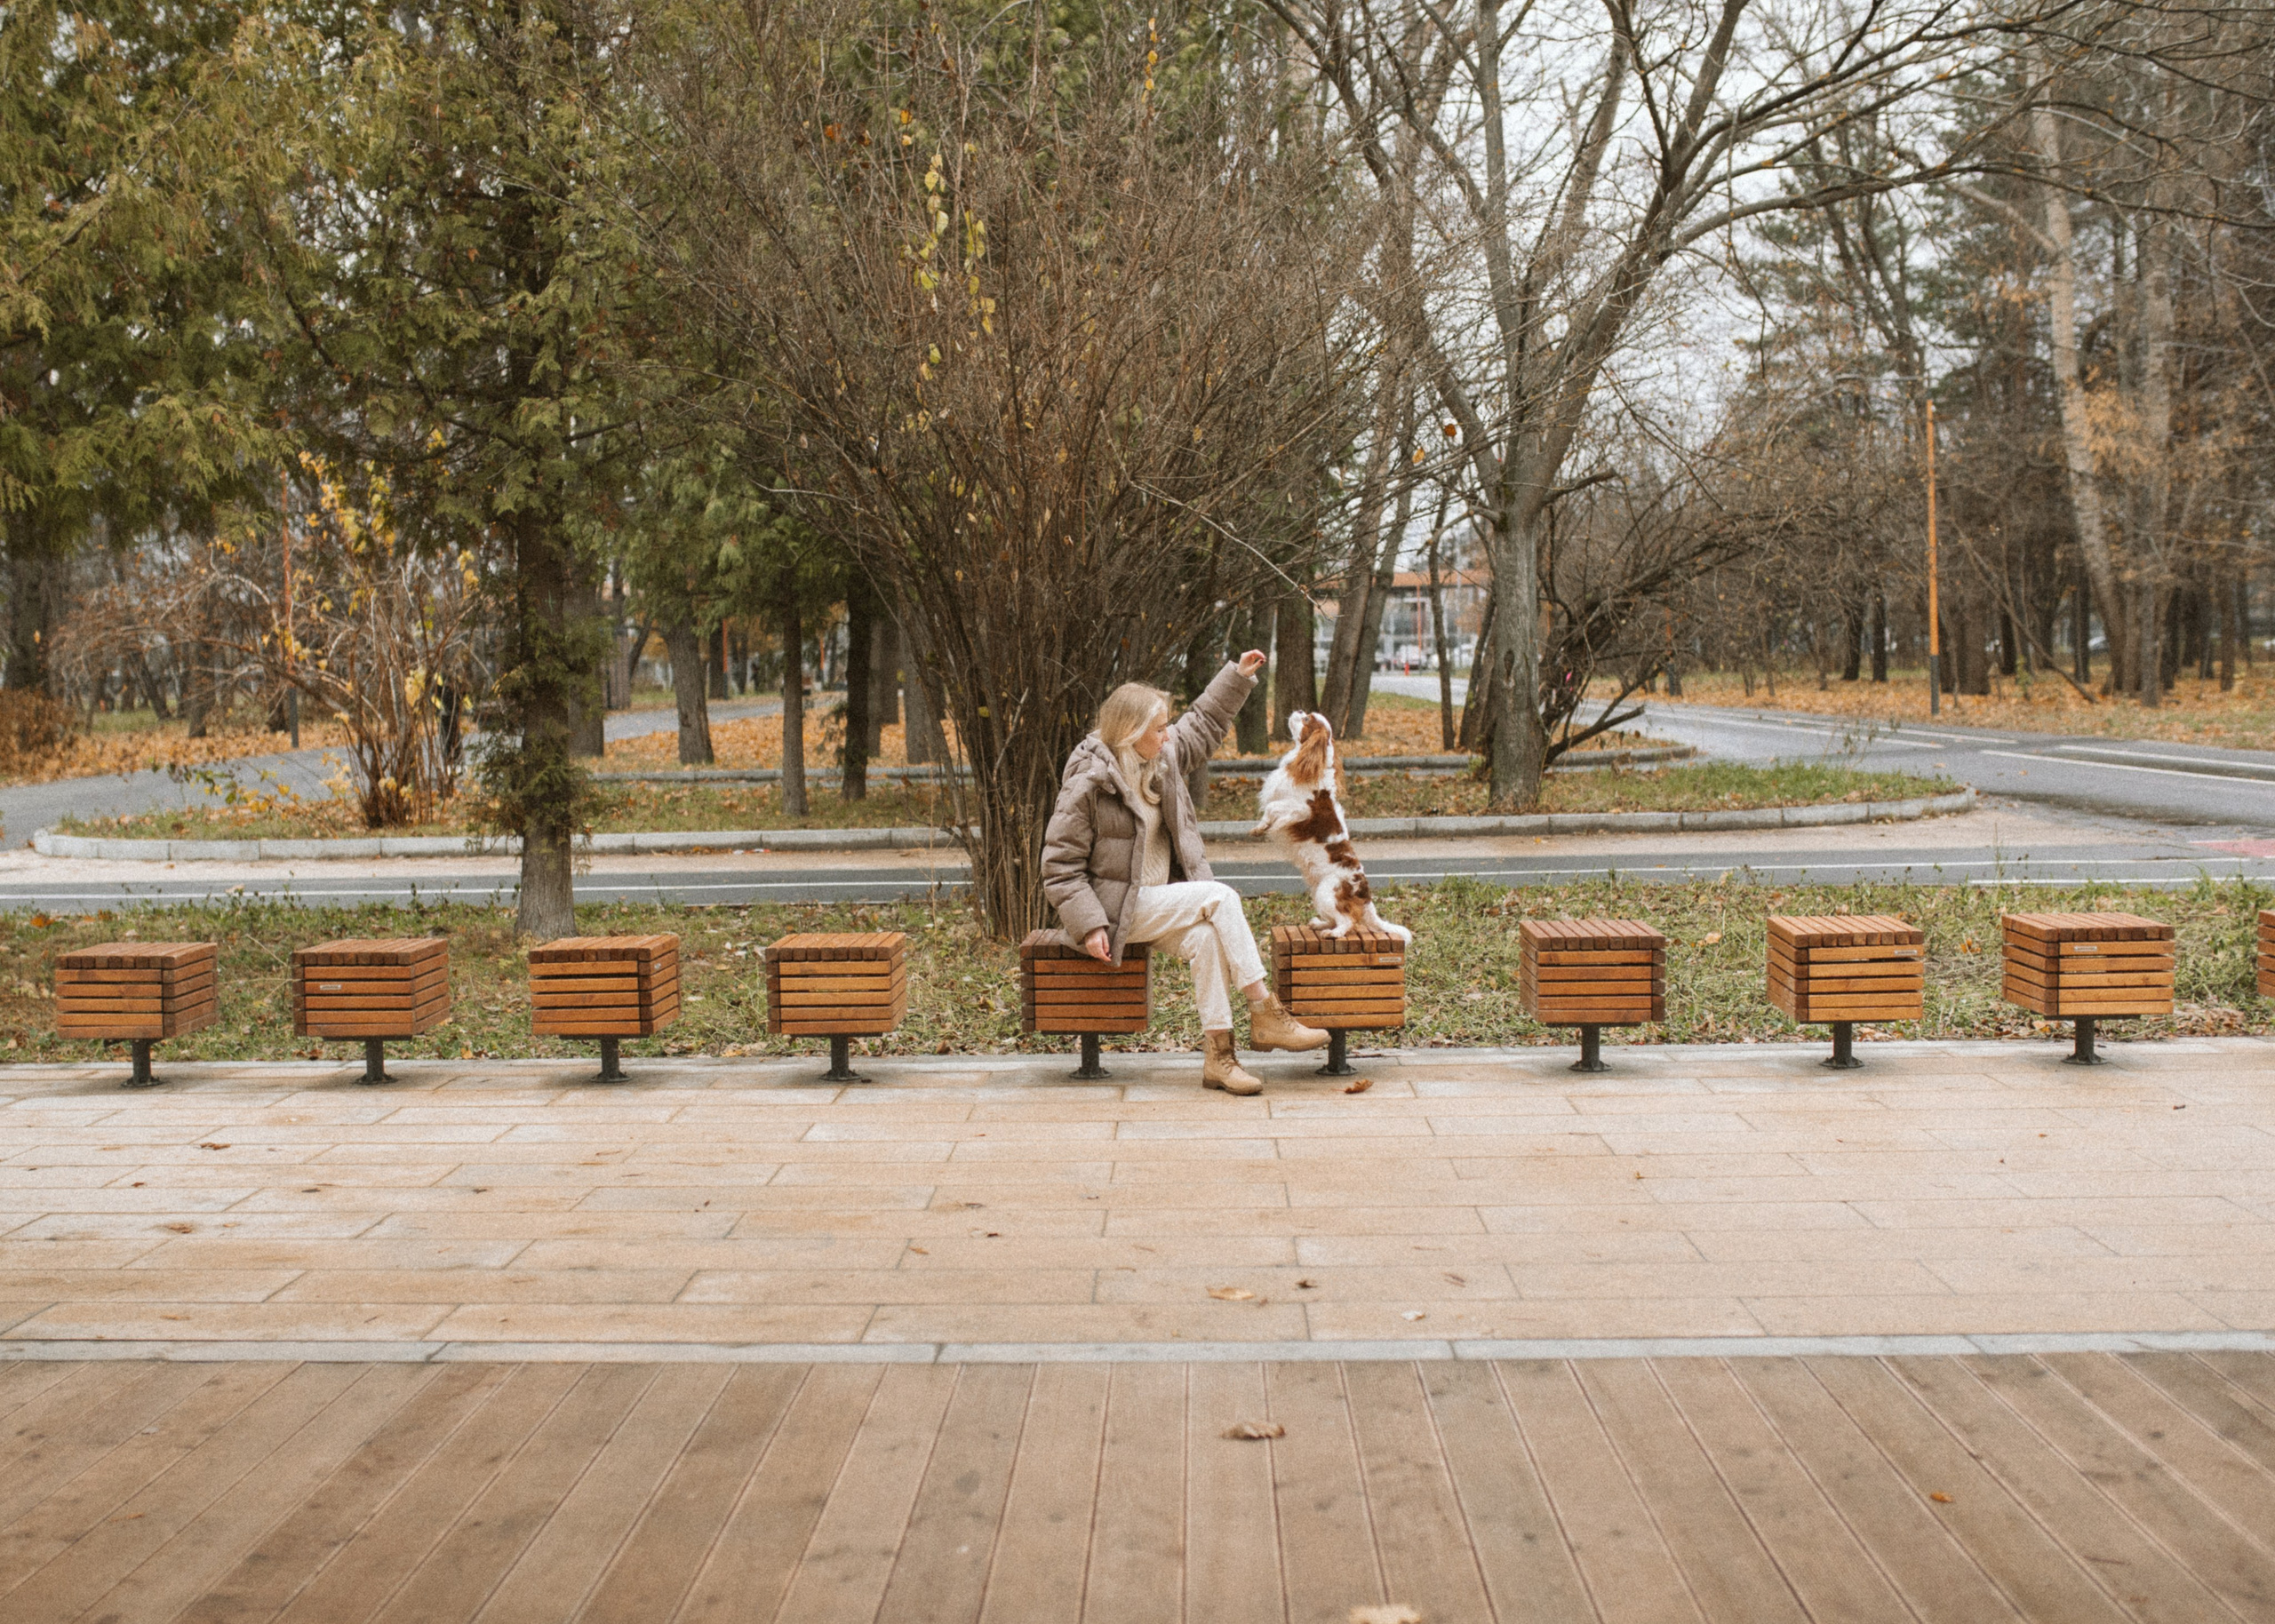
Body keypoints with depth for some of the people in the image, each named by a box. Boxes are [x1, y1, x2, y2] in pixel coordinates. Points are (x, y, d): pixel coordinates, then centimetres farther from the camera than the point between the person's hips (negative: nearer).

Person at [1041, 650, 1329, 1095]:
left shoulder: (1163, 758, 6)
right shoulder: (1087, 784, -15)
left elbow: (1201, 725, 27)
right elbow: (1060, 866, -14)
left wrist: (1238, 675, 24)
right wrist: (1089, 925, -23)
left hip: (1158, 900, 7)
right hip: (1116, 905, -7)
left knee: (1205, 937, -26)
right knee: (1220, 898, -22)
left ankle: (1218, 1054, -23)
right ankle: (1265, 1015, -18)